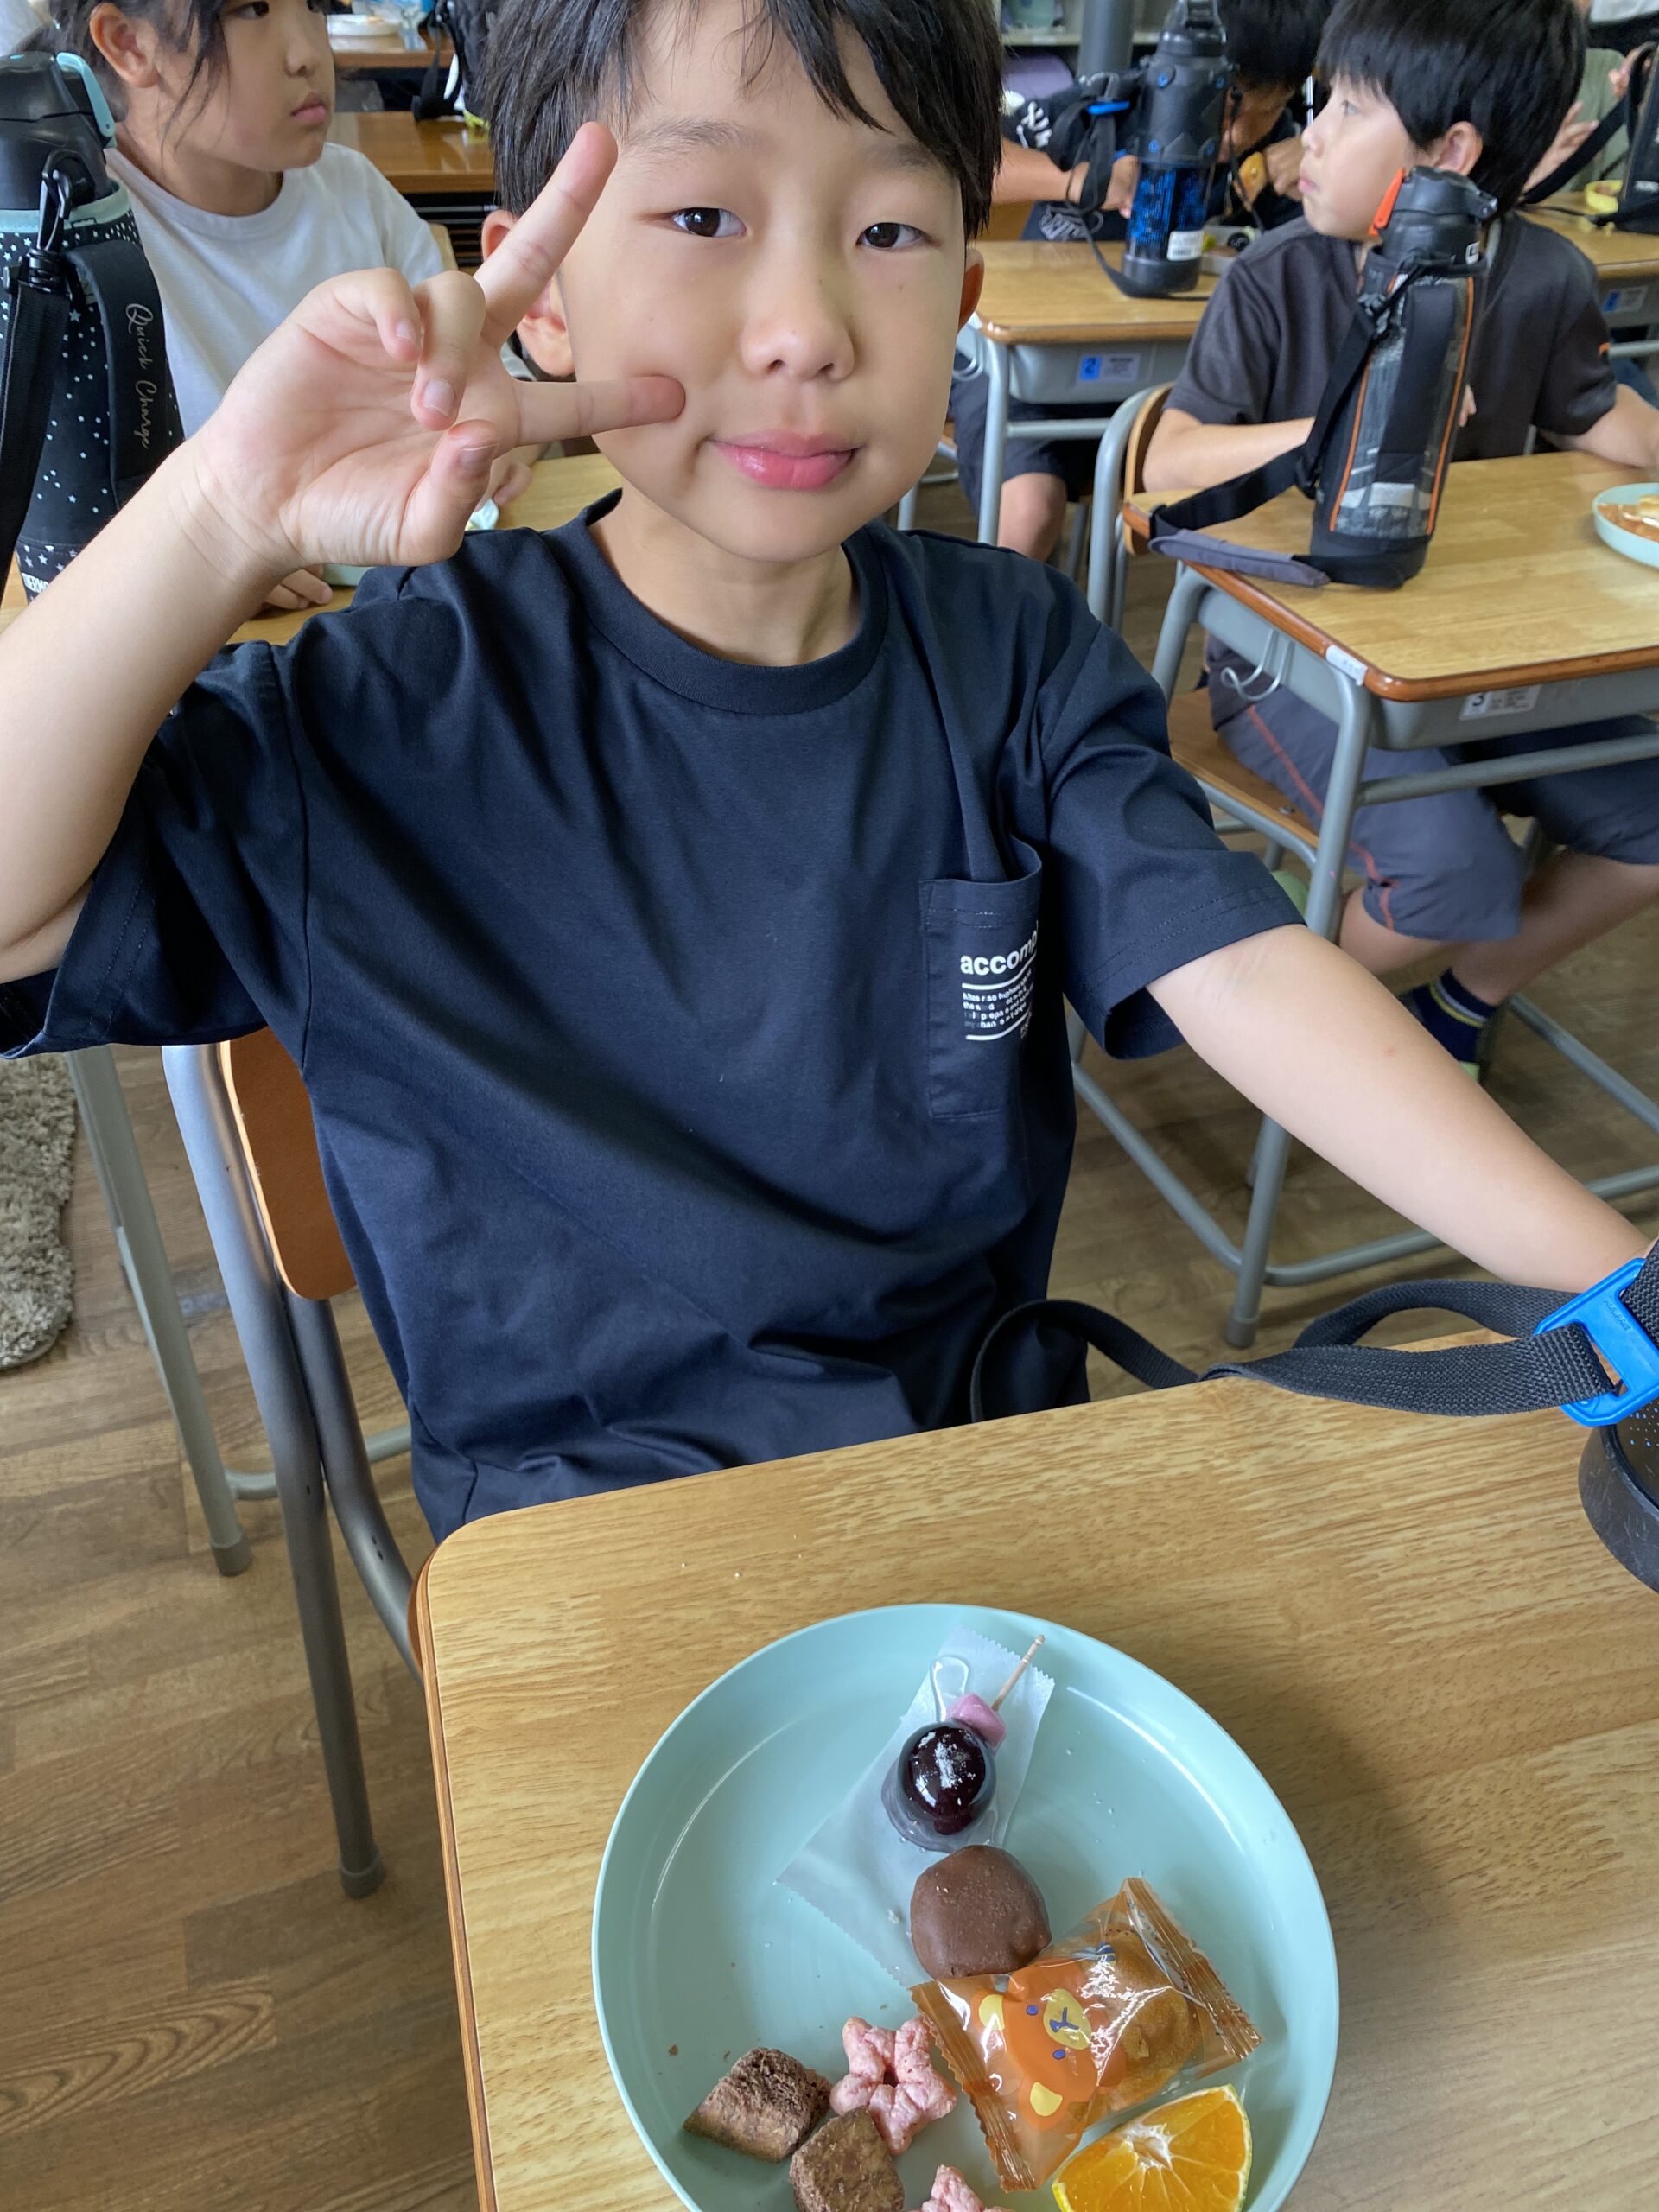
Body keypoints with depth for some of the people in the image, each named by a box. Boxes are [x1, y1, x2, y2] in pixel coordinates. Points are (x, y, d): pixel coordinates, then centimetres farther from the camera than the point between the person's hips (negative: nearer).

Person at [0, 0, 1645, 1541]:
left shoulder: (1014, 654, -4)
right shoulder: (413, 702, -13)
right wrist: (225, 520, -35)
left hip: (982, 1426, 3)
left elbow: (1245, 972, -13)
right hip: (581, 1502, -2)